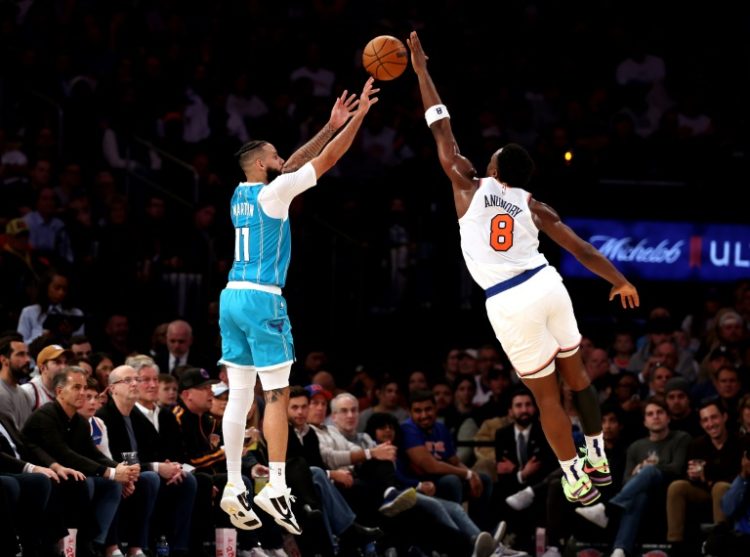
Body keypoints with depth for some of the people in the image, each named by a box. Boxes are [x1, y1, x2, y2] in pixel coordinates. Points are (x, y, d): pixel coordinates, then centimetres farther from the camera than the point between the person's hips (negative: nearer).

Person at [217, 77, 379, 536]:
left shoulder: (242, 193, 14)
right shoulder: (272, 192, -8)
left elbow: (292, 167, 24)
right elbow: (326, 161, -7)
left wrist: (331, 127, 25)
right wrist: (359, 117, -1)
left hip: (232, 298, 8)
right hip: (262, 300, -8)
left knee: (240, 395, 7)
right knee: (277, 395, -6)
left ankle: (234, 488, 5)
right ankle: (276, 488, -12)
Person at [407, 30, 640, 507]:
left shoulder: (470, 187, 2)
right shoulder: (534, 206, 7)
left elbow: (442, 130, 7)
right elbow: (581, 248, 4)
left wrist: (421, 70, 12)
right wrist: (620, 281, 15)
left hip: (509, 304, -3)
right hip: (547, 286, 3)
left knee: (547, 395, 6)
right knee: (576, 374, 21)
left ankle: (577, 481, 11)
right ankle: (599, 460, 28)